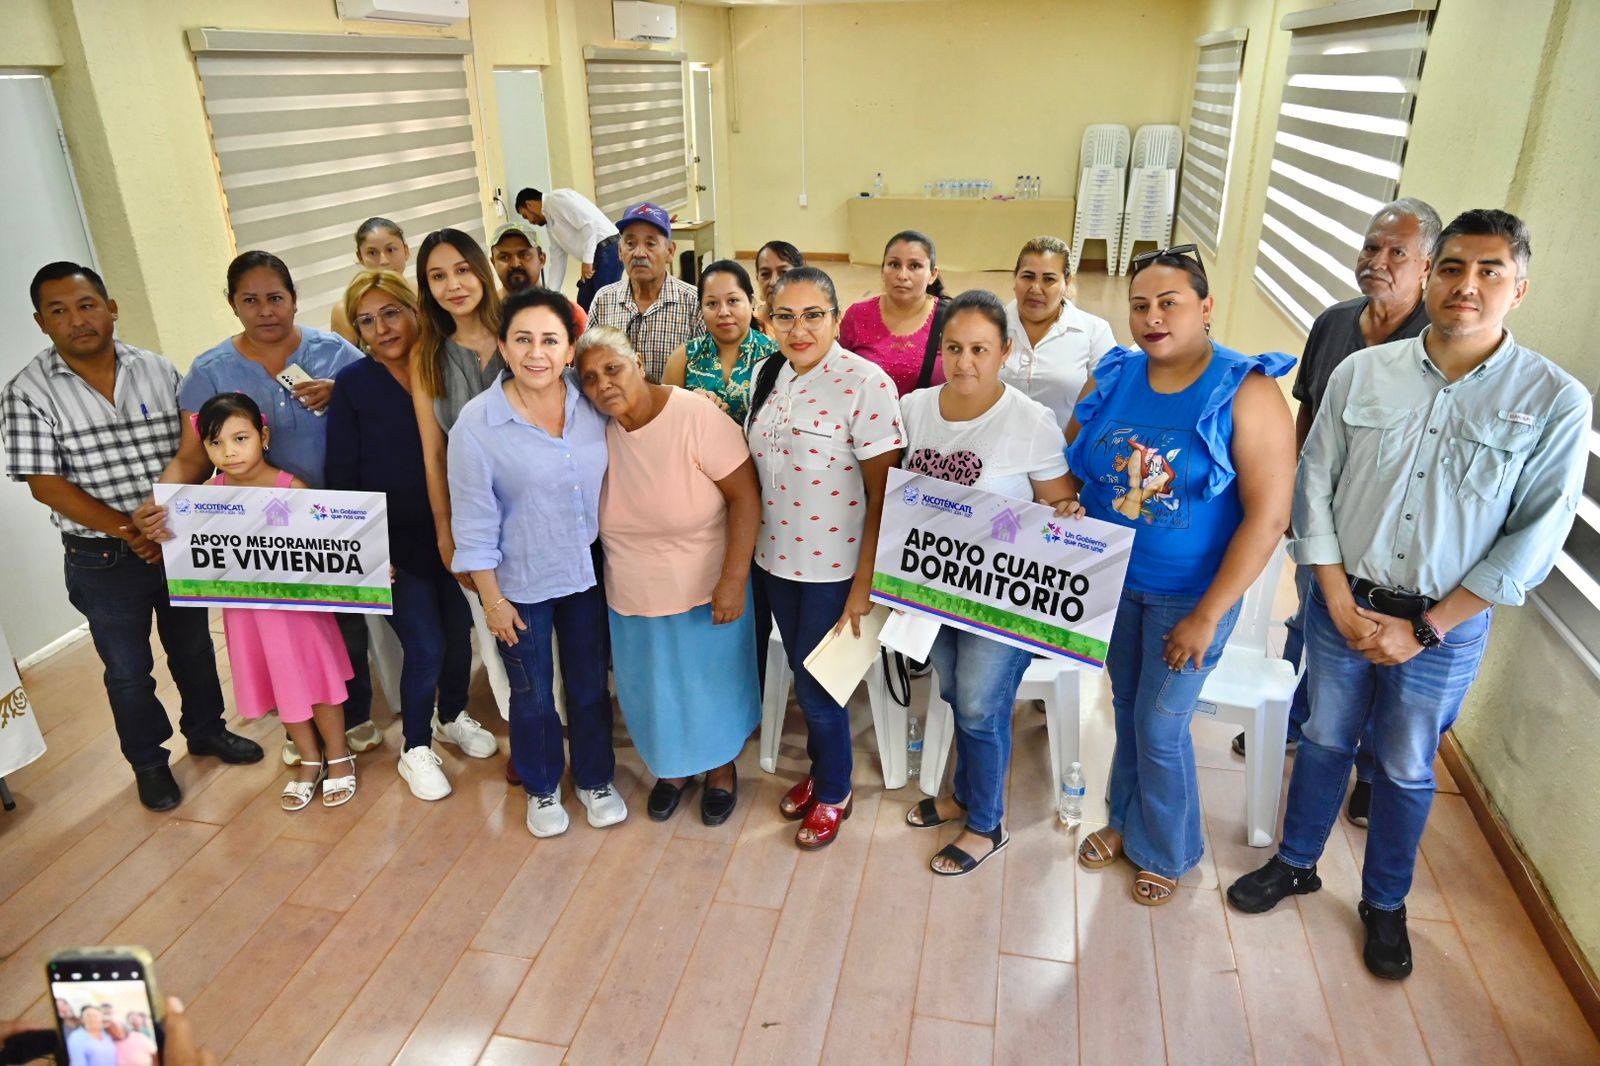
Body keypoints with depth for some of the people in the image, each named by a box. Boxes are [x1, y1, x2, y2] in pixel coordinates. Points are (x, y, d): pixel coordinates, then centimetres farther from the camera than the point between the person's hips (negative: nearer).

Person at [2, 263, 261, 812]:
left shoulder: (159, 371, -1)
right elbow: (45, 483, -13)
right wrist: (129, 531, -19)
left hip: (179, 542, 3)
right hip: (103, 560, -2)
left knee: (193, 646, 19)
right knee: (128, 669, 11)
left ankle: (206, 729, 41)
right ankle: (148, 762, 31)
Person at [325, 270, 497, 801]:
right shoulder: (352, 384, -8)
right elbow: (342, 475, -6)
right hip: (394, 541, -3)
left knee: (458, 632, 13)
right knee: (425, 646, -4)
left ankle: (452, 717, 41)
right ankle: (416, 749, 20)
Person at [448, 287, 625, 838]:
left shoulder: (592, 402, -8)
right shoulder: (476, 422, -16)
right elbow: (474, 519, -11)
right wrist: (491, 597, -8)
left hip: (587, 571, 3)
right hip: (521, 584, -2)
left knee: (590, 684, 18)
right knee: (533, 695, 15)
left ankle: (595, 779, 42)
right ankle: (541, 788, 40)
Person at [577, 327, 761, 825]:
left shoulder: (695, 416, -23)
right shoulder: (598, 430, -8)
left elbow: (745, 494, -21)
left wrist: (733, 580, -24)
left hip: (705, 592, -4)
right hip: (633, 597, 4)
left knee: (713, 683, 16)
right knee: (654, 689, 19)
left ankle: (721, 768, 43)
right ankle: (672, 768, 46)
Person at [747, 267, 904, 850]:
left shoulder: (865, 383, -18)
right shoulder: (772, 376, 3)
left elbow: (882, 491, -17)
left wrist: (865, 581, -17)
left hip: (834, 565, -6)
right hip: (776, 556, 6)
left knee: (815, 684, 6)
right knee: (802, 673, 20)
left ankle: (835, 792, 31)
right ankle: (817, 771, 44)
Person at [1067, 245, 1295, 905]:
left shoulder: (1246, 393, -17)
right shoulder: (1110, 379, -3)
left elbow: (1268, 516, -19)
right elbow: (1067, 466, 9)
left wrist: (1208, 615, -19)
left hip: (1190, 595, -4)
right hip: (1113, 581, 4)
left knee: (1159, 727, 6)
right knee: (1127, 708, 19)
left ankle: (1166, 851, 33)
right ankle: (1127, 820, 43)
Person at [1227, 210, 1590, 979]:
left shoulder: (1555, 402, -11)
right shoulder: (1362, 372, -6)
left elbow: (1535, 539, -10)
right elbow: (1314, 487, -3)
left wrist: (1425, 629, -12)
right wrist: (1341, 603, -8)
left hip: (1447, 626, -1)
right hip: (1342, 604, 1)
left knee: (1406, 770, 17)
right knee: (1325, 739, 18)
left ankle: (1384, 903, 40)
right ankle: (1295, 863, 41)